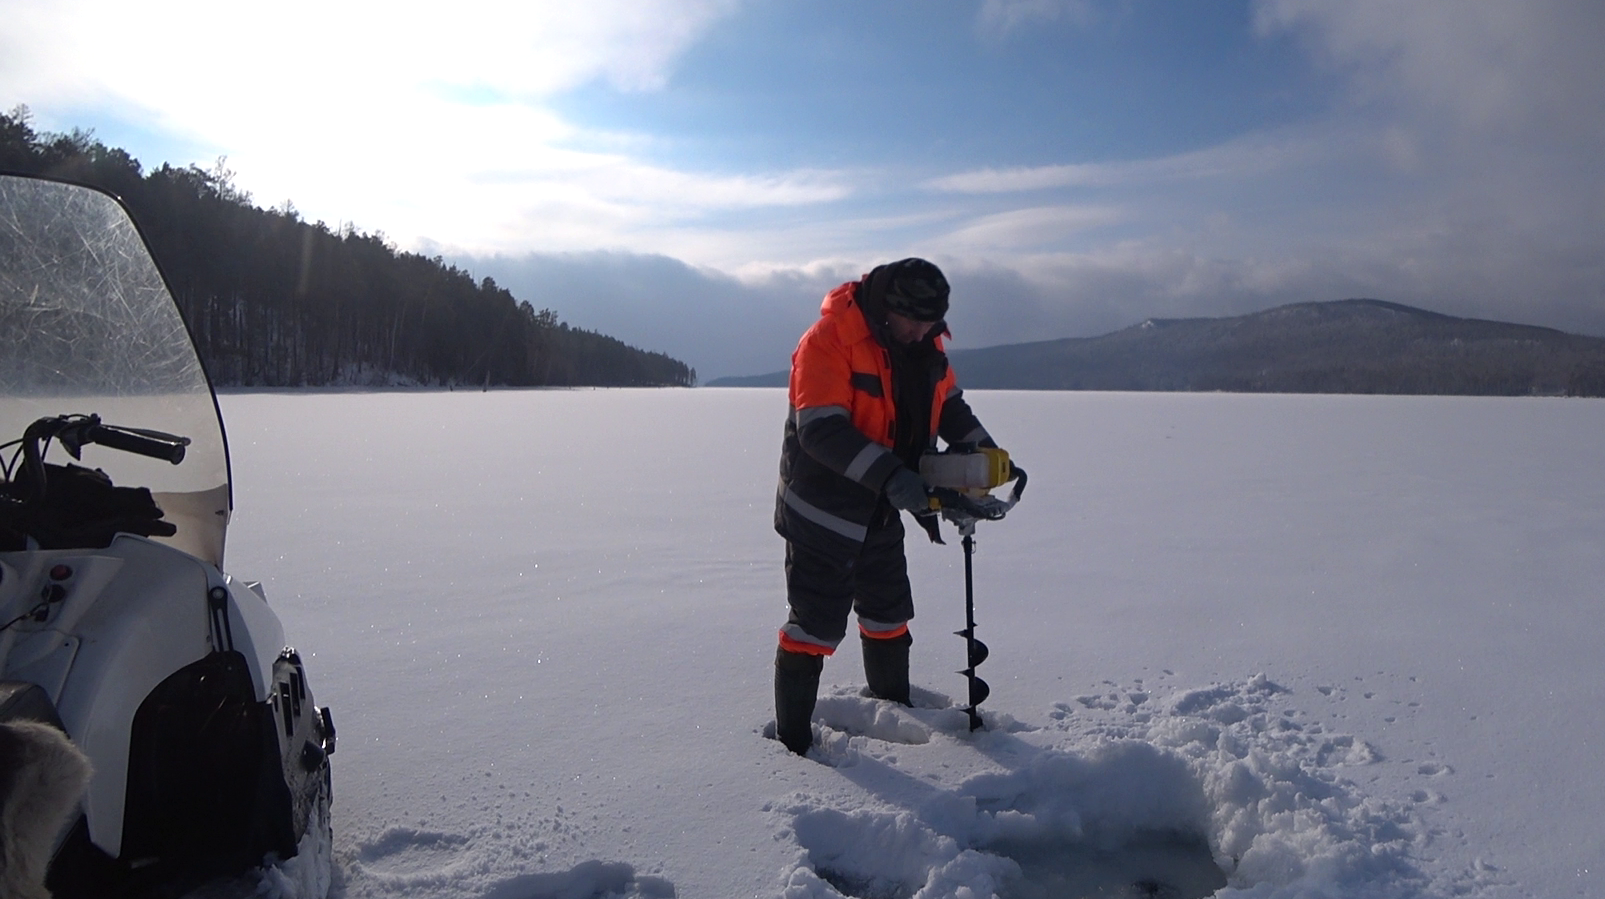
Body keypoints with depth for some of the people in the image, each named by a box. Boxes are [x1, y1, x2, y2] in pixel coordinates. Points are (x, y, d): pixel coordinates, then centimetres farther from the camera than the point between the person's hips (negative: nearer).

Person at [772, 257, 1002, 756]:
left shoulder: (925, 343, 0)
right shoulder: (828, 341, -24)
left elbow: (949, 405, 13)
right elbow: (821, 431, -32)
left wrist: (985, 453, -3)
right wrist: (891, 477, -40)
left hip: (880, 510, 8)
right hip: (822, 509, -8)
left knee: (889, 610, 19)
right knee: (817, 620, -5)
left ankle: (893, 704, 39)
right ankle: (791, 736, 9)